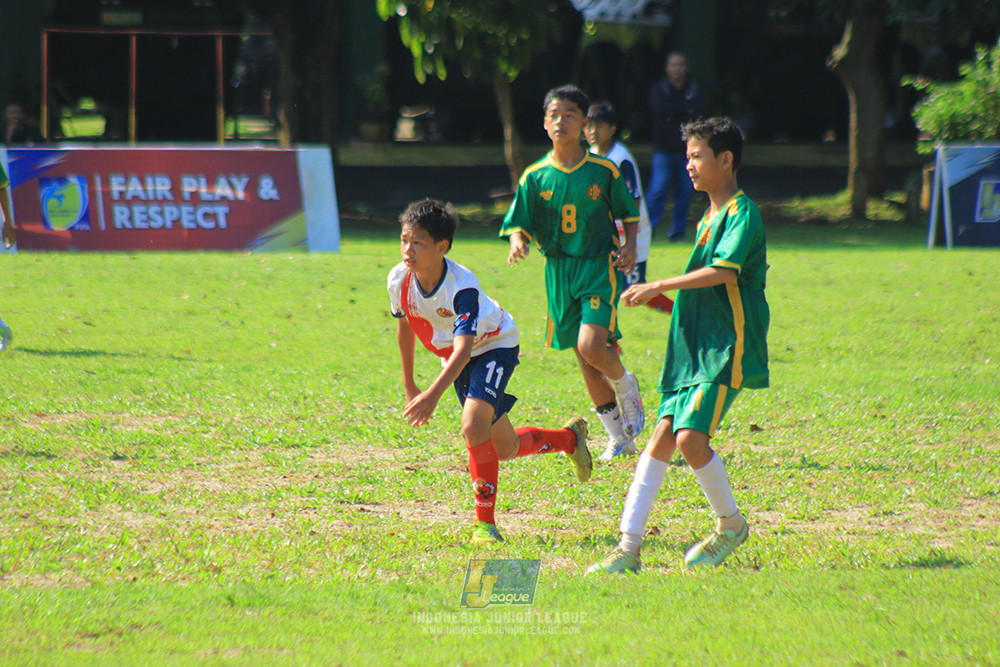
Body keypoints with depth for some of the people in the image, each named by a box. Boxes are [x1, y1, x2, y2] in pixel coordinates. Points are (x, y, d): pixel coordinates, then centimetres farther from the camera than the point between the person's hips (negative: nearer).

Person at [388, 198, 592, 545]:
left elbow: (463, 348, -43)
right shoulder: (399, 280, -17)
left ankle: (485, 523, -18)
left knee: (474, 427, -30)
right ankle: (570, 437, 43)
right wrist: (409, 384, 10)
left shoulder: (463, 286, -35)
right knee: (505, 449, 12)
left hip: (494, 347, -7)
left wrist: (433, 394, -54)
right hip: (454, 357, 7)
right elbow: (404, 326, 3)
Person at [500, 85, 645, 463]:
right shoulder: (535, 176, 1)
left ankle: (627, 387, 11)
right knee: (585, 361, 7)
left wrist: (629, 246, -8)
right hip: (559, 271, 3)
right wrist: (518, 242, -22)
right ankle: (620, 438, 19)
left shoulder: (603, 171, -3)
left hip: (600, 266, -3)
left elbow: (628, 213, 9)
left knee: (591, 347, -22)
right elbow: (518, 223, 0)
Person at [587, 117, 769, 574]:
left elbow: (723, 271, -25)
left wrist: (658, 287, -22)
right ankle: (628, 547, -5)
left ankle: (731, 525, 6)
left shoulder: (742, 213, -10)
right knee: (663, 436, 0)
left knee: (691, 437, -17)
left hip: (727, 348, -9)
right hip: (694, 348, 9)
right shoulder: (710, 217, 19)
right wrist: (664, 302, 17)